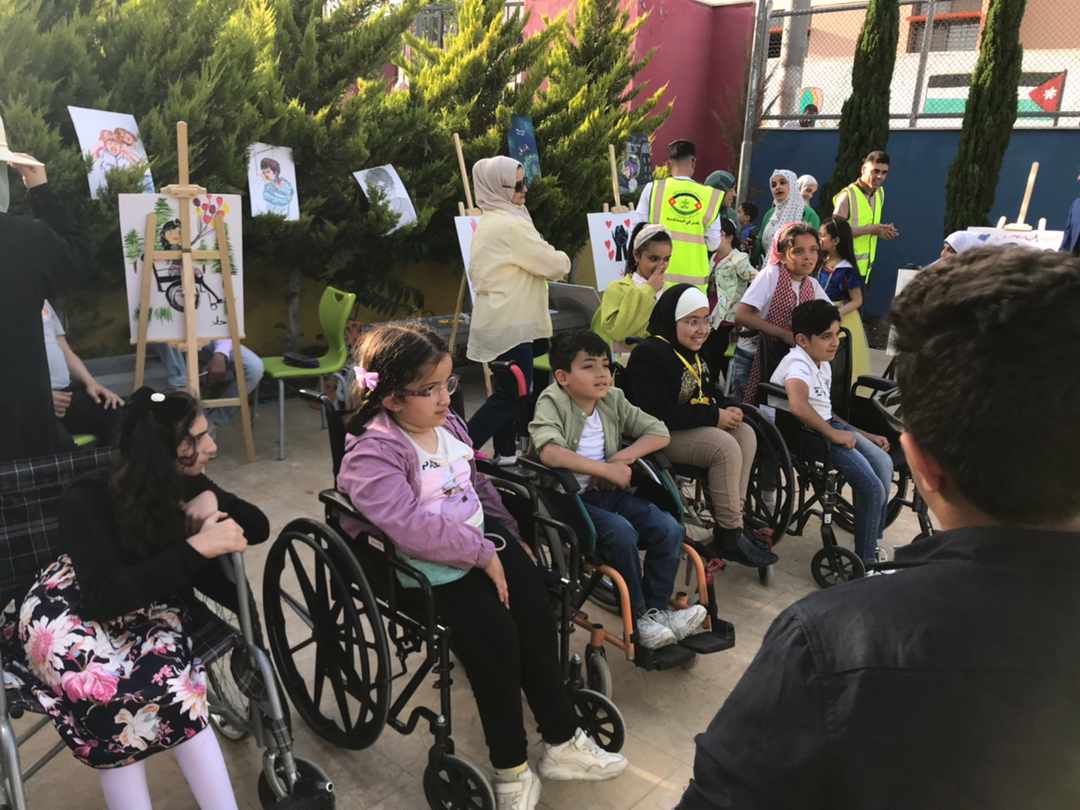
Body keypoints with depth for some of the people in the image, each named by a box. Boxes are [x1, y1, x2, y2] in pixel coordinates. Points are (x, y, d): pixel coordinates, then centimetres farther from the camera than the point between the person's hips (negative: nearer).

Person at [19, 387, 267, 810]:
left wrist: (213, 501, -23)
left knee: (170, 684, -32)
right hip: (68, 613, -3)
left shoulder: (188, 486, -8)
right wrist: (197, 547, -38)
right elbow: (108, 597, -33)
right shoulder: (88, 500, -23)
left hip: (145, 613, 3)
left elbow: (258, 526, -4)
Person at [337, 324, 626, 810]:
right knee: (492, 630, -23)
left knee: (535, 610, -11)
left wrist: (509, 534, 16)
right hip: (421, 566, -7)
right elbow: (410, 527, -30)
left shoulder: (447, 425, 9)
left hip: (479, 542, 7)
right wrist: (482, 554, -26)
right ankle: (511, 769, -3)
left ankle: (562, 741, 4)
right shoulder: (372, 455, -18)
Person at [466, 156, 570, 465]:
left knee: (508, 390, 16)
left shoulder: (488, 222, 13)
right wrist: (562, 258, 5)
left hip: (499, 320, 10)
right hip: (509, 324, -10)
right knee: (514, 392, -5)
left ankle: (505, 454, 25)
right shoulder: (510, 224, -18)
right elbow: (554, 266, -16)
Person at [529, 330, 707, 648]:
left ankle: (655, 609, 5)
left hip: (608, 493, 6)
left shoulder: (613, 399, 6)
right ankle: (637, 617, -8)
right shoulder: (552, 403, -11)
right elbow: (549, 451, -30)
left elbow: (659, 433, 6)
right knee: (621, 532, -29)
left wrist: (620, 459, -10)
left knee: (670, 529, -12)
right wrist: (605, 469, -26)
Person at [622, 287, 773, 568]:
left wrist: (728, 408, 0)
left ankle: (734, 521, -5)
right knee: (725, 447, -24)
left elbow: (711, 393, 24)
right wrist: (713, 417, -21)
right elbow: (657, 414, -26)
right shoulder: (650, 355, -18)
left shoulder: (694, 353, 13)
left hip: (693, 427, 10)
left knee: (746, 434, -7)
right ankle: (728, 536, -13)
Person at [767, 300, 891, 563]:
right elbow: (798, 405, -37)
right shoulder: (797, 363, -16)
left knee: (883, 462, -2)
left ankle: (873, 544, 10)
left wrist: (865, 435, 18)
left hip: (829, 425, 10)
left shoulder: (823, 364, 16)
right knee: (872, 487, -17)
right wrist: (834, 434, -27)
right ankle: (866, 559, 0)